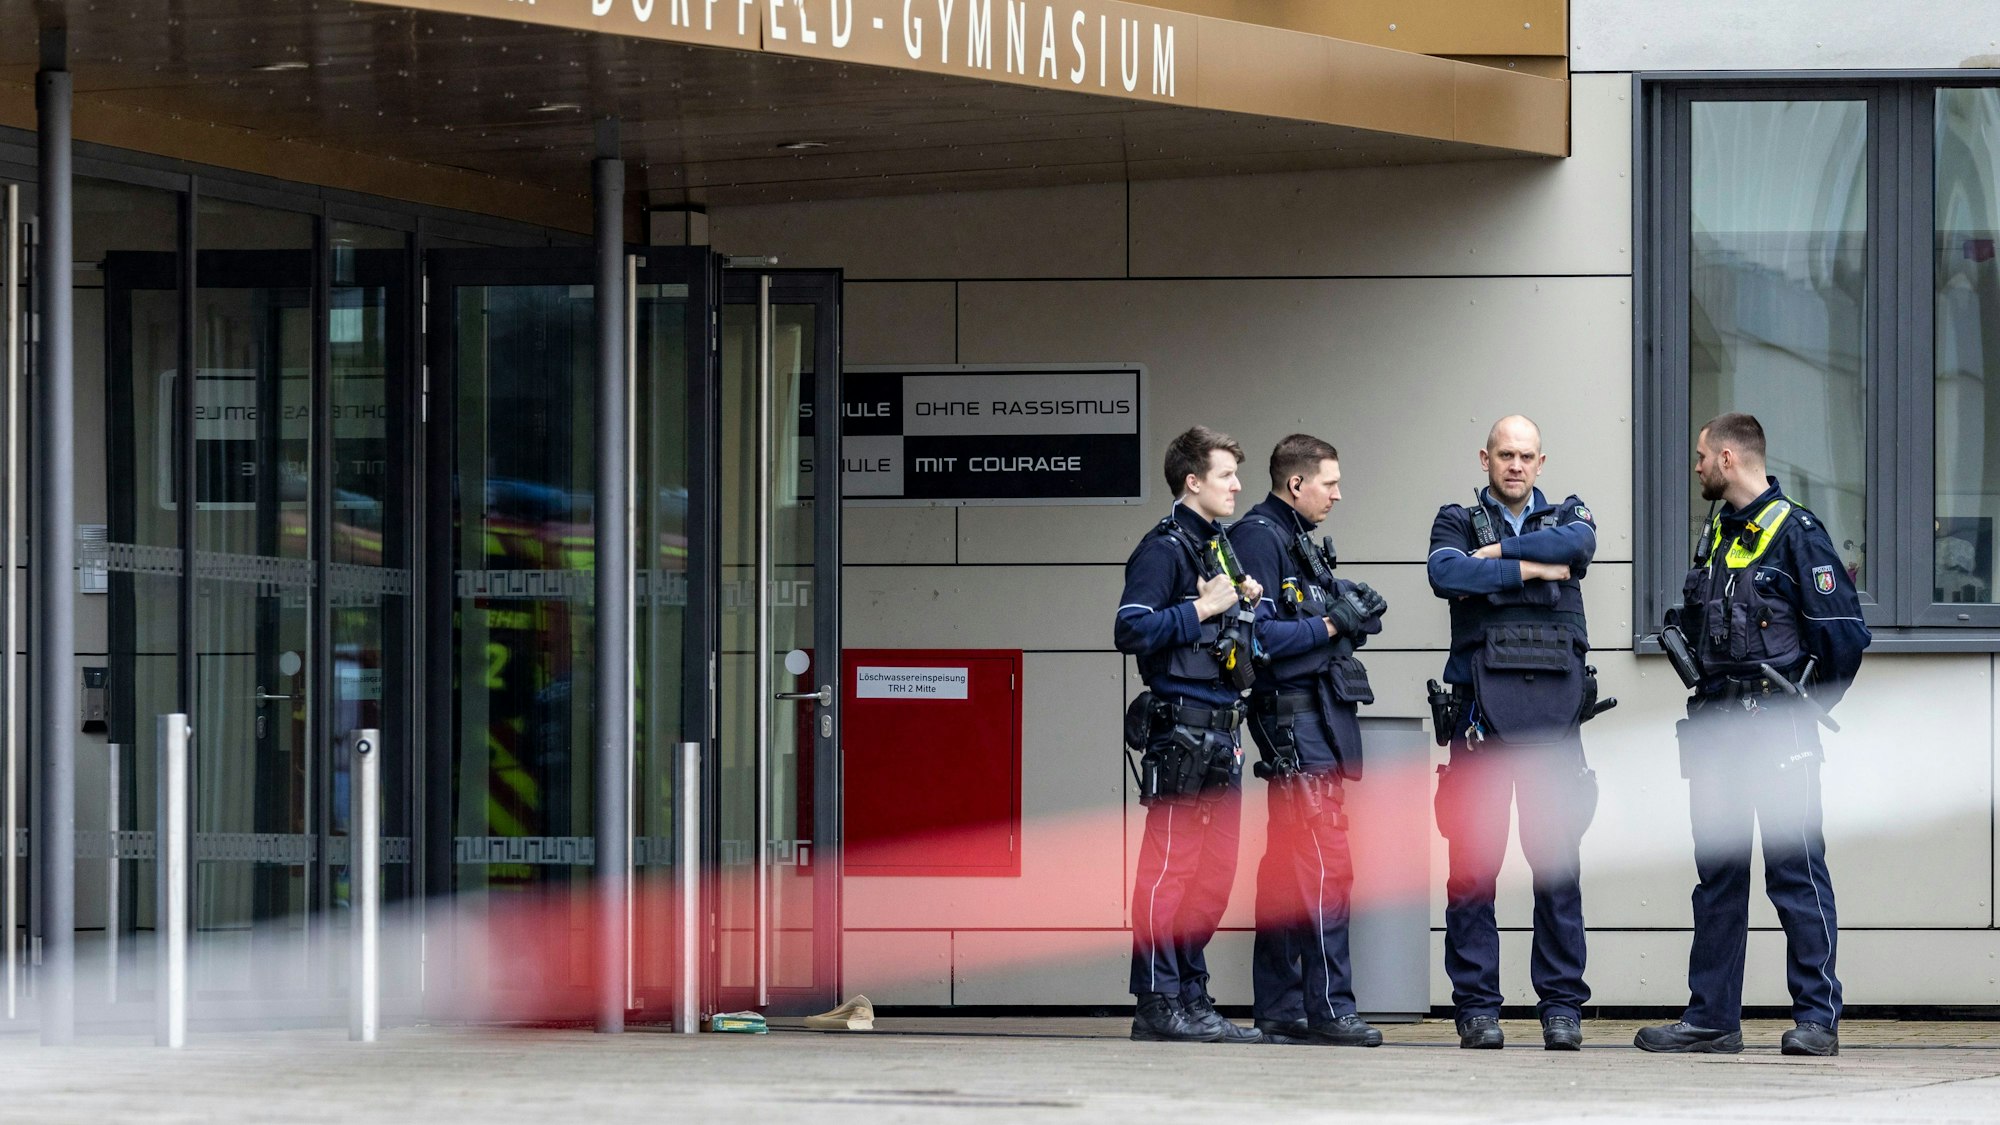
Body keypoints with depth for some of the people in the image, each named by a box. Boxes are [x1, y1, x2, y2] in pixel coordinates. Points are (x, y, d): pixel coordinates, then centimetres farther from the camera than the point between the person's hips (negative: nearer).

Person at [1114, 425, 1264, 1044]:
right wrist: (1202, 609, -17)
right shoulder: (1164, 549, -7)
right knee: (1170, 865, -9)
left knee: (1216, 871, 10)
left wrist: (1245, 606, 11)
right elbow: (1132, 629, -18)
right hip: (1180, 730, -10)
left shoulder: (1219, 548, 21)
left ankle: (1191, 996, 15)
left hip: (1220, 734, 10)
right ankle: (1158, 1004, -8)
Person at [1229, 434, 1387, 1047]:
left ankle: (1277, 1010, 13)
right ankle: (1328, 1007, -13)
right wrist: (1331, 625, -16)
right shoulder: (1258, 537, -11)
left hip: (1320, 713, 10)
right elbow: (1257, 634, -19)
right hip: (1293, 714, -10)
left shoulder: (1301, 541, 20)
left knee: (1287, 862, 10)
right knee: (1326, 860, -13)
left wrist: (1354, 613, 6)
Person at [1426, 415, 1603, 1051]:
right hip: (1483, 700, -1)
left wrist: (1495, 553, -4)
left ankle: (1562, 1006, 1)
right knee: (1474, 858, -4)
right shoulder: (1458, 521, 14)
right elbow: (1445, 574, -8)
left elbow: (1577, 543, -6)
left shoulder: (1567, 516, 19)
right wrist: (1527, 568, -6)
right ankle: (1477, 1008, 0)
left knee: (1557, 856, -3)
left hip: (1554, 700, 1)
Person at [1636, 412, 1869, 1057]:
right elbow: (1691, 620, 28)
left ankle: (1817, 1017, -4)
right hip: (1716, 725, 8)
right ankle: (1712, 1018, 13)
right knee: (1718, 872, 9)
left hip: (1775, 732, -8)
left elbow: (1842, 630, -10)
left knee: (1795, 870, -6)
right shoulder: (1715, 536, 16)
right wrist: (1678, 637, 8)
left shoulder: (1795, 532, -8)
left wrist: (1809, 706, -3)